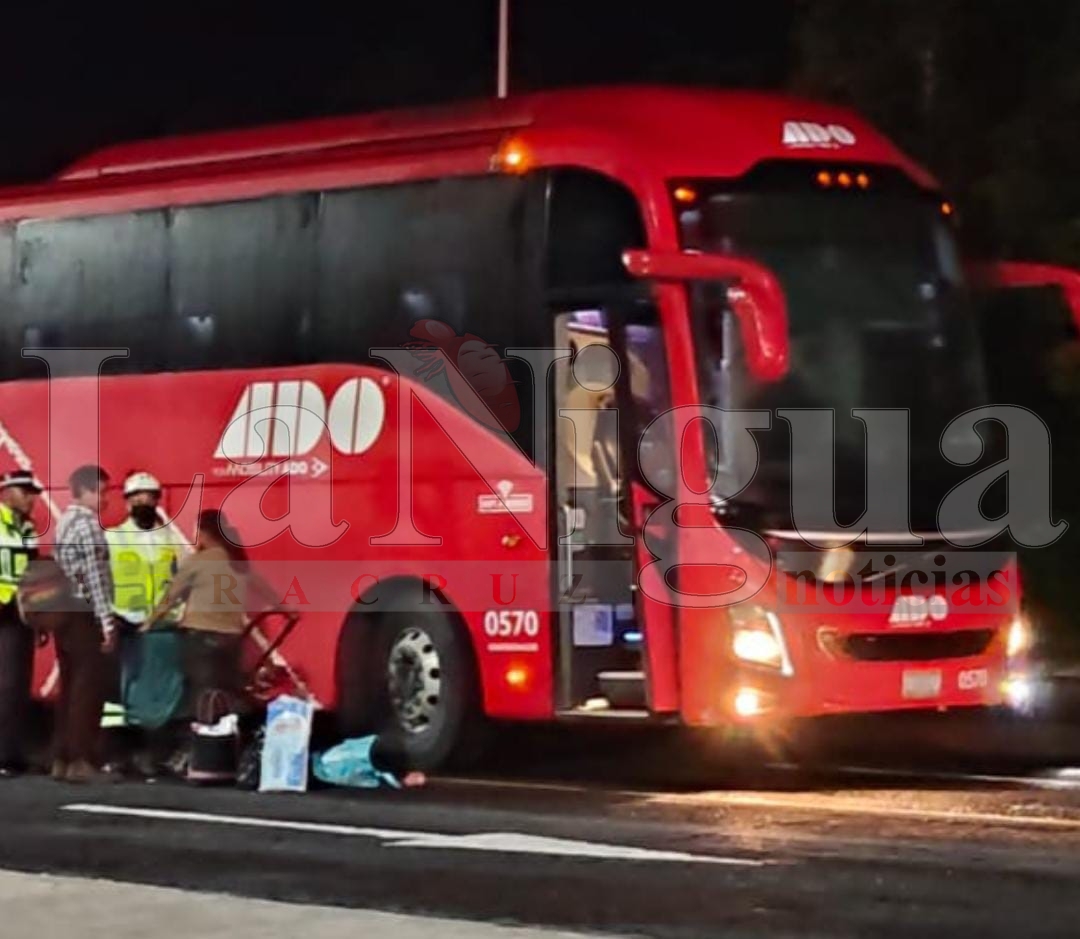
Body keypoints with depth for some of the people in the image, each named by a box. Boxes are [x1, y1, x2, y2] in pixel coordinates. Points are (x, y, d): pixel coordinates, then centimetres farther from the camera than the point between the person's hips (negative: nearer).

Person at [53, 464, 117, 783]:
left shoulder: (65, 521, 17)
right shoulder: (88, 524, -12)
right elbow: (95, 578, -19)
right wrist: (107, 623, -19)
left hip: (66, 613, 9)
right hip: (85, 615, -9)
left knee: (70, 687, 11)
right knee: (88, 689, -7)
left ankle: (62, 759, 12)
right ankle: (81, 761, -9)